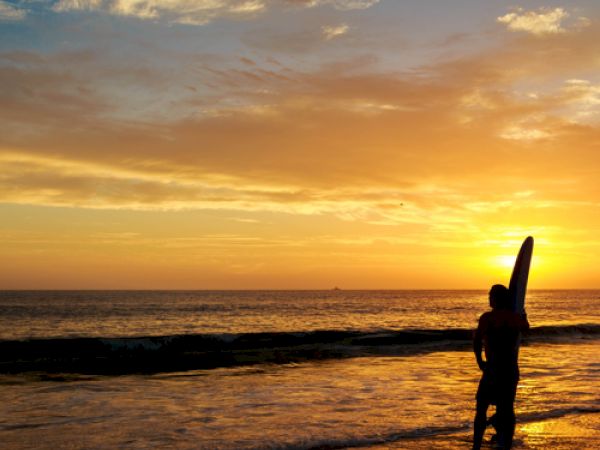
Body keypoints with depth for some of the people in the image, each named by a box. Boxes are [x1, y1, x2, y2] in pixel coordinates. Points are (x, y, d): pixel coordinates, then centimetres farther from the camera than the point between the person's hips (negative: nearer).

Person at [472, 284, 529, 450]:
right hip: (512, 369, 4)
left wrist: (480, 361, -1)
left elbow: (477, 341, -14)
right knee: (507, 408, 12)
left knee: (481, 407, 5)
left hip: (493, 368, -4)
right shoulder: (517, 318, 5)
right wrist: (523, 316, 51)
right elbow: (526, 326, 29)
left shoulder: (488, 317, -9)